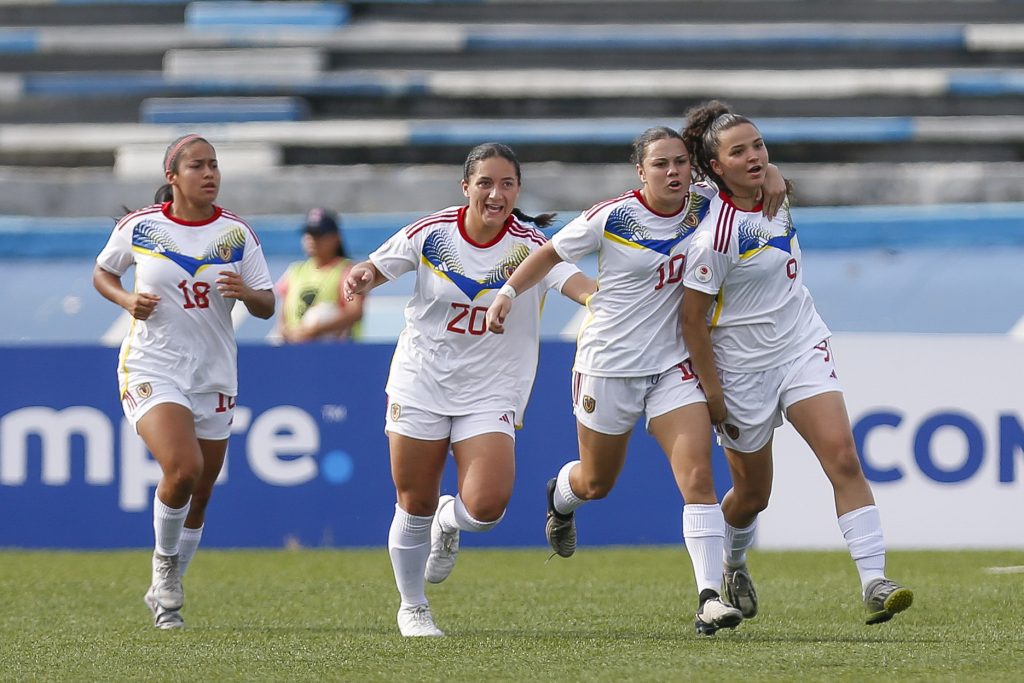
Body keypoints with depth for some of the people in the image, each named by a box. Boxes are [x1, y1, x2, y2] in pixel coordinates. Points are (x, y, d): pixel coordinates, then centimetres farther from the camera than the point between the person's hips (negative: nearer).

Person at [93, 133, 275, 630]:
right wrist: (128, 300, -7)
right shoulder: (139, 227, -3)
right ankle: (164, 561, 1)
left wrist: (247, 293, -19)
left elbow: (266, 307, 3)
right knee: (183, 468, -26)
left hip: (213, 378, 3)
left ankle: (164, 592, 30)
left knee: (197, 501, 9)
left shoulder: (237, 234, 1)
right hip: (151, 370, -3)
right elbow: (102, 273, 13)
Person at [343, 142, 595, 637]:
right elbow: (371, 272, 4)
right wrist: (360, 277, -20)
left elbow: (577, 284, -27)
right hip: (421, 384, 1)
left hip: (491, 392, -1)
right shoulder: (430, 233, -7)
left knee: (486, 506, -16)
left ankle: (449, 522, 22)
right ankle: (411, 607, 28)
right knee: (415, 505, 6)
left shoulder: (528, 245, -12)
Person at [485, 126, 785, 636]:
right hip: (609, 364, -2)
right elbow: (551, 253, -2)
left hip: (673, 365, 2)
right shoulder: (612, 217, -15)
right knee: (596, 482, 16)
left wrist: (774, 181, -7)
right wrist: (508, 294, -9)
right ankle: (560, 497, 55)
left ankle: (710, 597, -18)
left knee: (698, 476, -15)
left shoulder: (701, 206, -4)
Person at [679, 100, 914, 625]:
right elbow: (692, 318, -16)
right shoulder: (716, 234, -21)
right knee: (753, 493, 10)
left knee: (842, 458, -15)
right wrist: (713, 395, -13)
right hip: (744, 368, -5)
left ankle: (874, 583, -21)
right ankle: (733, 566, 43)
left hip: (804, 349, 5)